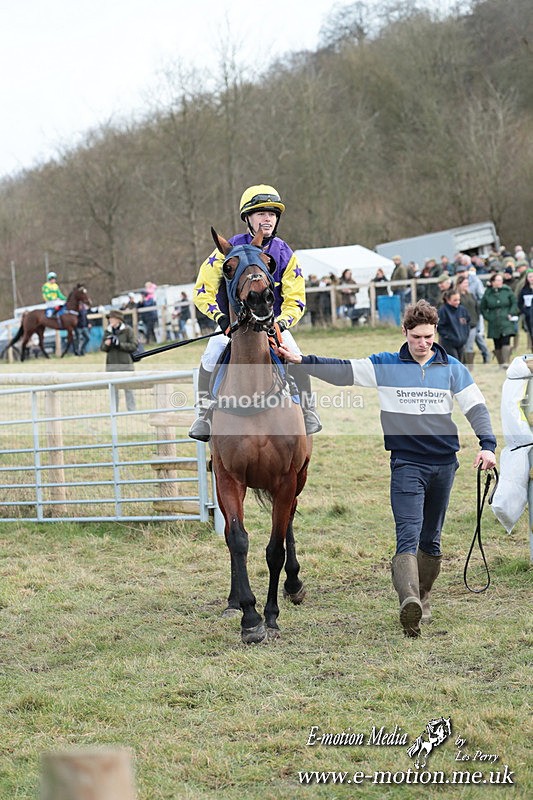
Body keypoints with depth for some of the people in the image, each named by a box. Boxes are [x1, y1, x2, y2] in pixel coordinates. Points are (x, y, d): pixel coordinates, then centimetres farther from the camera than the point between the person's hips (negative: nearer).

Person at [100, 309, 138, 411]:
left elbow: (134, 346, -7)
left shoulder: (127, 330, -2)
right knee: (113, 389, 6)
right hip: (111, 364, 4)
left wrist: (119, 344, -16)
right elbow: (102, 348, 11)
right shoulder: (107, 331, 9)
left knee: (128, 388, 0)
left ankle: (131, 411, 6)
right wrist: (106, 344, -11)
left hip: (125, 363, -4)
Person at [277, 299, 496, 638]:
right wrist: (301, 361, -13)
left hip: (444, 463, 3)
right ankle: (409, 601, -34)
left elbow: (476, 406, 2)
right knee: (408, 536, -19)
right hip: (406, 464, -3)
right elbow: (343, 371, -3)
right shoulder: (385, 365, 1)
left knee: (431, 540, 14)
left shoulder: (452, 369, 5)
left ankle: (423, 599, 30)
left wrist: (488, 445, -12)